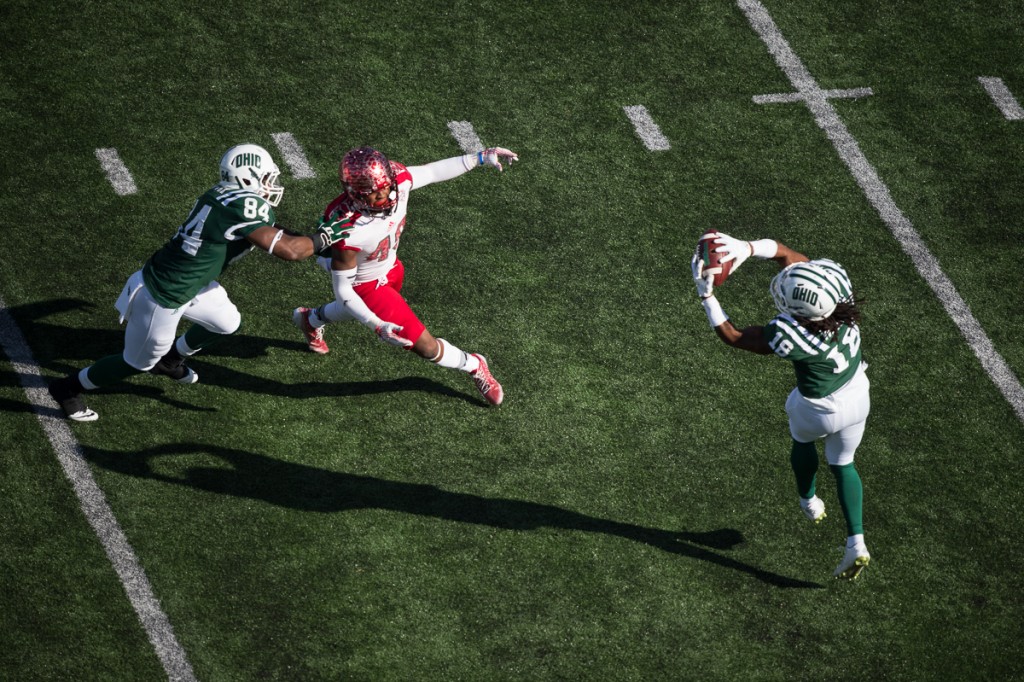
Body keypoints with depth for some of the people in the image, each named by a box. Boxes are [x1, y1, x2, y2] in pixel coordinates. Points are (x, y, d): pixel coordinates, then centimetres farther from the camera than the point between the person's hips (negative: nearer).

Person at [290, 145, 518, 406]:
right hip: (366, 284, -7)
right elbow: (343, 290, -30)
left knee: (354, 310, 39)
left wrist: (480, 158, -7)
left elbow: (431, 172, -6)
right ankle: (474, 366, 30)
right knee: (424, 344, 0)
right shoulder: (349, 231, -43)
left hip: (389, 268, 7)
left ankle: (310, 318, 67)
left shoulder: (398, 178, -29)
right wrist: (377, 326, -38)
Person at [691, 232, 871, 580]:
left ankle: (809, 501, 58)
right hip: (858, 395, 5)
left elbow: (732, 336, -24)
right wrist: (746, 247, -30)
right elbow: (785, 252, -16)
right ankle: (856, 542, 24)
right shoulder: (832, 276, -29)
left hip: (819, 410, -5)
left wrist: (706, 295, -23)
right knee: (842, 463, 26)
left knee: (802, 440, 33)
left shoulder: (789, 338, -41)